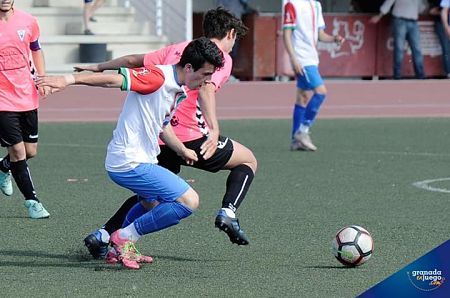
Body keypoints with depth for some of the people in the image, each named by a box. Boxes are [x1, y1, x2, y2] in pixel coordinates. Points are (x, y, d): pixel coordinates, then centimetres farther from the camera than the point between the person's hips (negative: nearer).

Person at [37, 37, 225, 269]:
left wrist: (182, 150, 29)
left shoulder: (178, 91, 11)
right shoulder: (158, 78, -19)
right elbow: (114, 80, -26)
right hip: (131, 164, -11)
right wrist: (68, 80, -33)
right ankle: (126, 236, -7)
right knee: (189, 201, -14)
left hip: (143, 160, 11)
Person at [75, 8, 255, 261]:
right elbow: (206, 88, -20)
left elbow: (134, 61, 22)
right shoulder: (222, 57, -1)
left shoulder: (178, 49, 18)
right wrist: (214, 130, -32)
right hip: (191, 137, -6)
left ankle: (104, 235, 8)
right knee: (248, 160, 15)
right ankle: (228, 212, -6)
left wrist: (99, 67, 36)